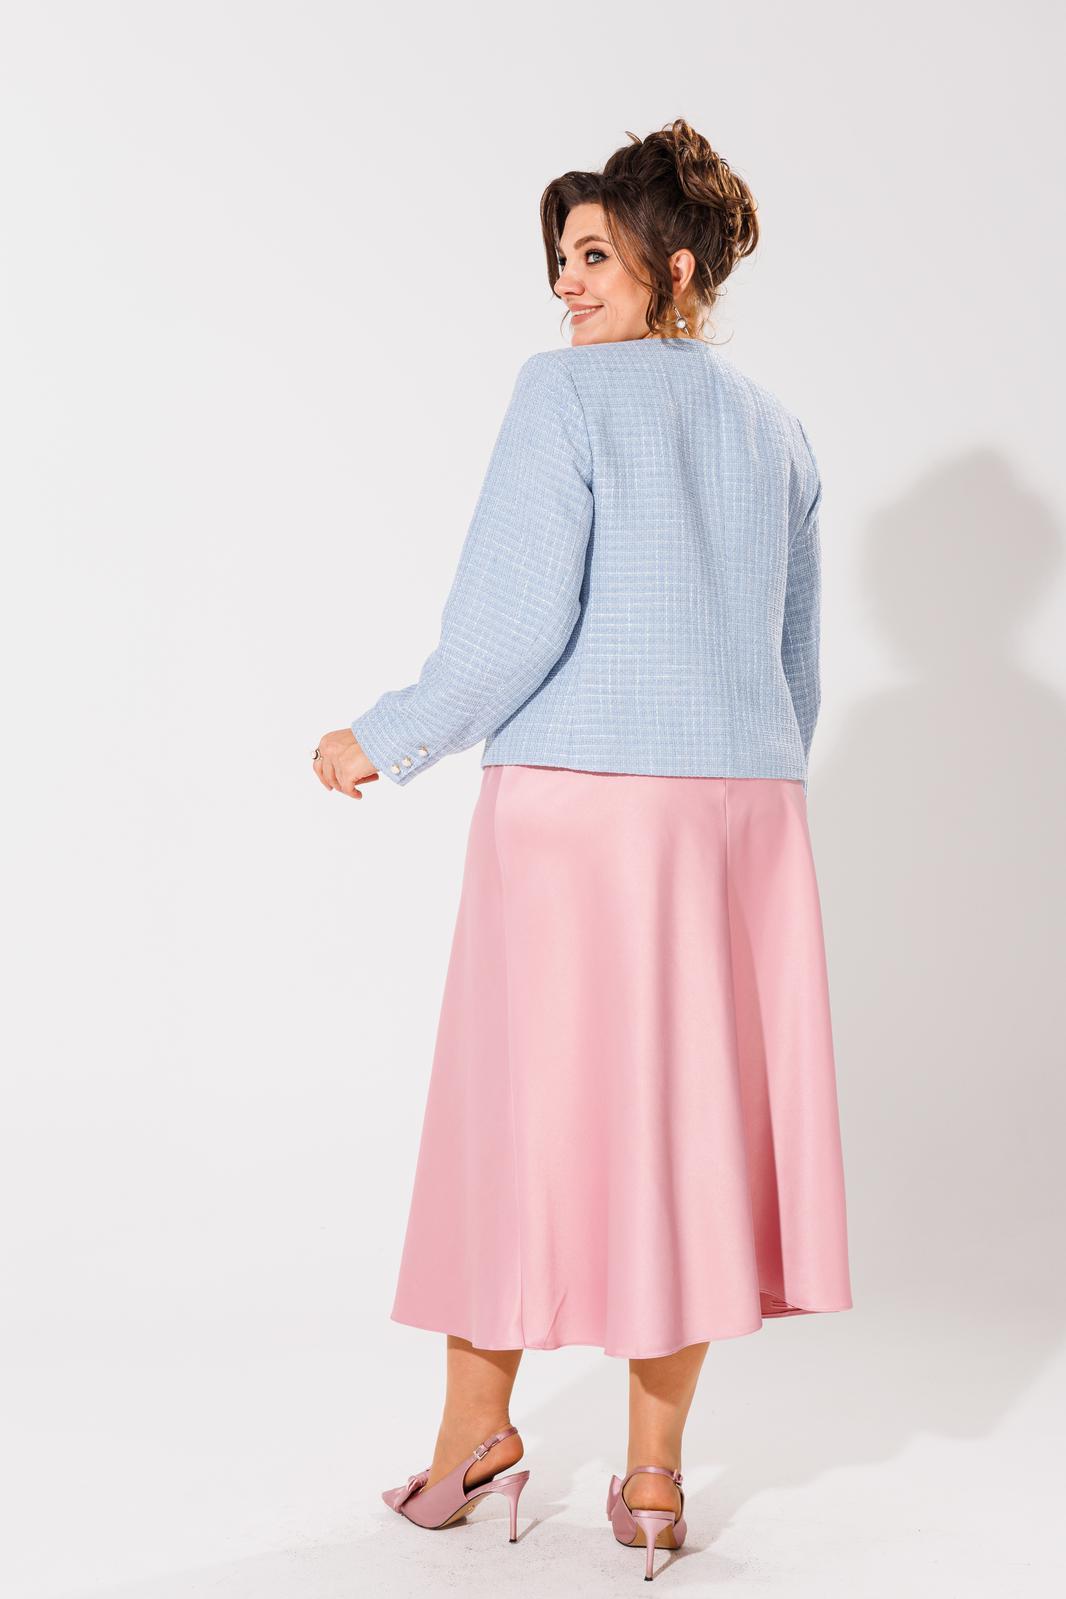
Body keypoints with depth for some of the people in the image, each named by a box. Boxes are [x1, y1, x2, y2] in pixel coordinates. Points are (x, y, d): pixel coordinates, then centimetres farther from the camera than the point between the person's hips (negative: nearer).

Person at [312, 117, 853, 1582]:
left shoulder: (569, 387, -5)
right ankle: (654, 1475, 16)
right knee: (693, 1121, 8)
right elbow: (798, 668, 16)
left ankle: (476, 1435, 20)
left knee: (525, 1111, 7)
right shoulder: (778, 430, 14)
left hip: (576, 799, -5)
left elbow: (514, 619, -13)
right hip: (742, 805, 5)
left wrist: (385, 742, -1)